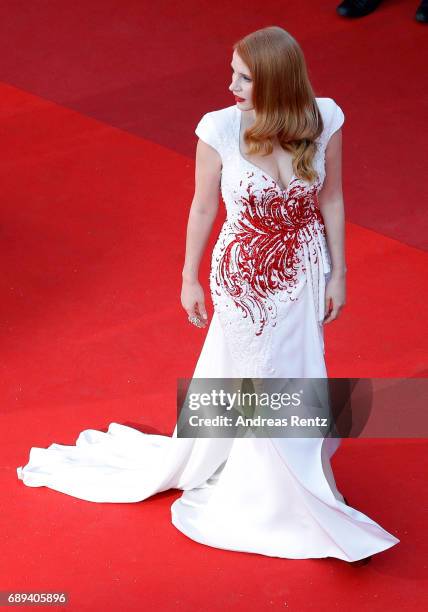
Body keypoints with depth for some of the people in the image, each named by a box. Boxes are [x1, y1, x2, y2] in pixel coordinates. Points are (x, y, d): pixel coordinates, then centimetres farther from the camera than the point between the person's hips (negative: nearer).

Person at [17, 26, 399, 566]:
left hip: (303, 270, 2)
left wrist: (337, 273, 2)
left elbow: (331, 200, -4)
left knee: (296, 374, 20)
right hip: (244, 275, -2)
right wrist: (190, 279, 1)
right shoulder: (220, 128, -23)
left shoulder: (325, 119, -18)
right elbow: (203, 208, -8)